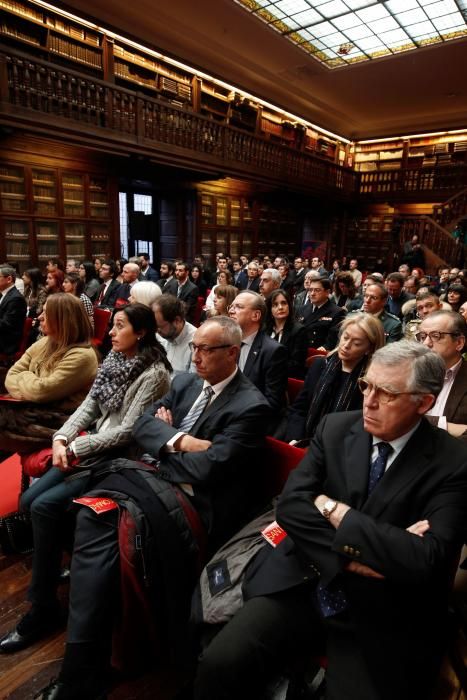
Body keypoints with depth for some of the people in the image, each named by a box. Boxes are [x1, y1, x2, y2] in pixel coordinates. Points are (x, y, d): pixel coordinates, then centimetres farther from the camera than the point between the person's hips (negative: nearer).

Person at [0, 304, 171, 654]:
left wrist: (76, 447, -16)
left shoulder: (154, 374, -16)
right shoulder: (114, 361, 8)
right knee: (29, 500, -2)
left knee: (45, 506, -18)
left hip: (121, 458, -8)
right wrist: (62, 438, -8)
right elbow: (88, 406, 8)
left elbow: (128, 431, -19)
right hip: (91, 449, 8)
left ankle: (44, 607, 0)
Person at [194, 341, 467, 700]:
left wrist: (333, 509, -16)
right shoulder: (335, 427, -1)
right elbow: (289, 505, -7)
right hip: (302, 584, 2)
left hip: (379, 617, -1)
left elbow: (424, 560, -21)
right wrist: (350, 555, -18)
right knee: (219, 664, -14)